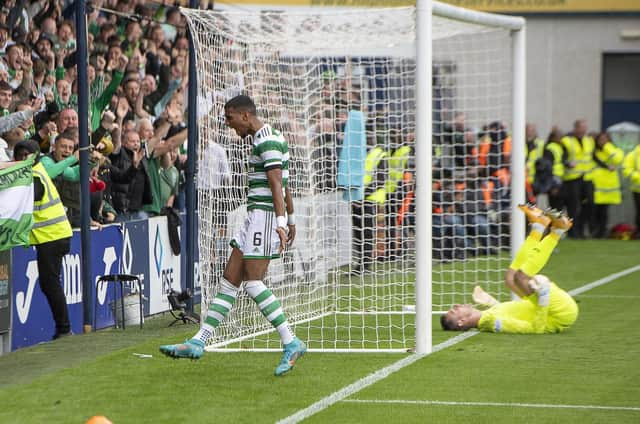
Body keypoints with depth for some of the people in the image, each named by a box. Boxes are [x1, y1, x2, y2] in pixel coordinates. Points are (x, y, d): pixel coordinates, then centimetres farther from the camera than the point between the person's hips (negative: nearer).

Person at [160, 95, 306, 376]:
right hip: (256, 218, 10)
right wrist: (290, 219, 29)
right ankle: (198, 343, 8)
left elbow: (277, 184, -21)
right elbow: (283, 184, 25)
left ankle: (291, 343, -10)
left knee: (253, 283, -13)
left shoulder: (267, 140, -13)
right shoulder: (261, 139, 19)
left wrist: (281, 222, -29)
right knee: (229, 279, 8)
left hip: (264, 215, -10)